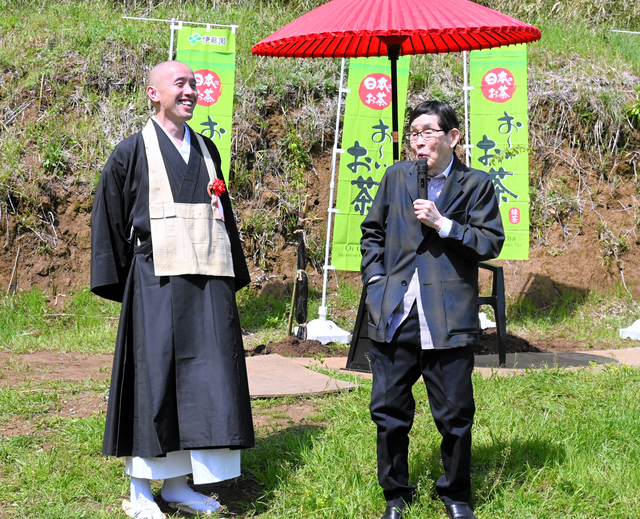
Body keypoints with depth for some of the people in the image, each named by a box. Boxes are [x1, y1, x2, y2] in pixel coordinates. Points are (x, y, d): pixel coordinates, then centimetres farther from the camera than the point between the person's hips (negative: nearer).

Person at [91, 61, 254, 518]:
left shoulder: (206, 150, 16)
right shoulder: (132, 153, 2)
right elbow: (109, 220, 2)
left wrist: (233, 275, 15)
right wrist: (116, 284, -4)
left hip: (209, 283, 5)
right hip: (156, 283, -5)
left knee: (202, 377, 4)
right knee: (153, 377, -3)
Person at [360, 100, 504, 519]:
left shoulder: (476, 185, 3)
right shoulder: (396, 177, 12)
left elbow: (491, 243, -2)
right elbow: (373, 232, 19)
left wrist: (443, 224, -12)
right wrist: (375, 280, 7)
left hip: (449, 320, -3)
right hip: (394, 316, 3)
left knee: (455, 415, 3)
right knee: (389, 410, 6)